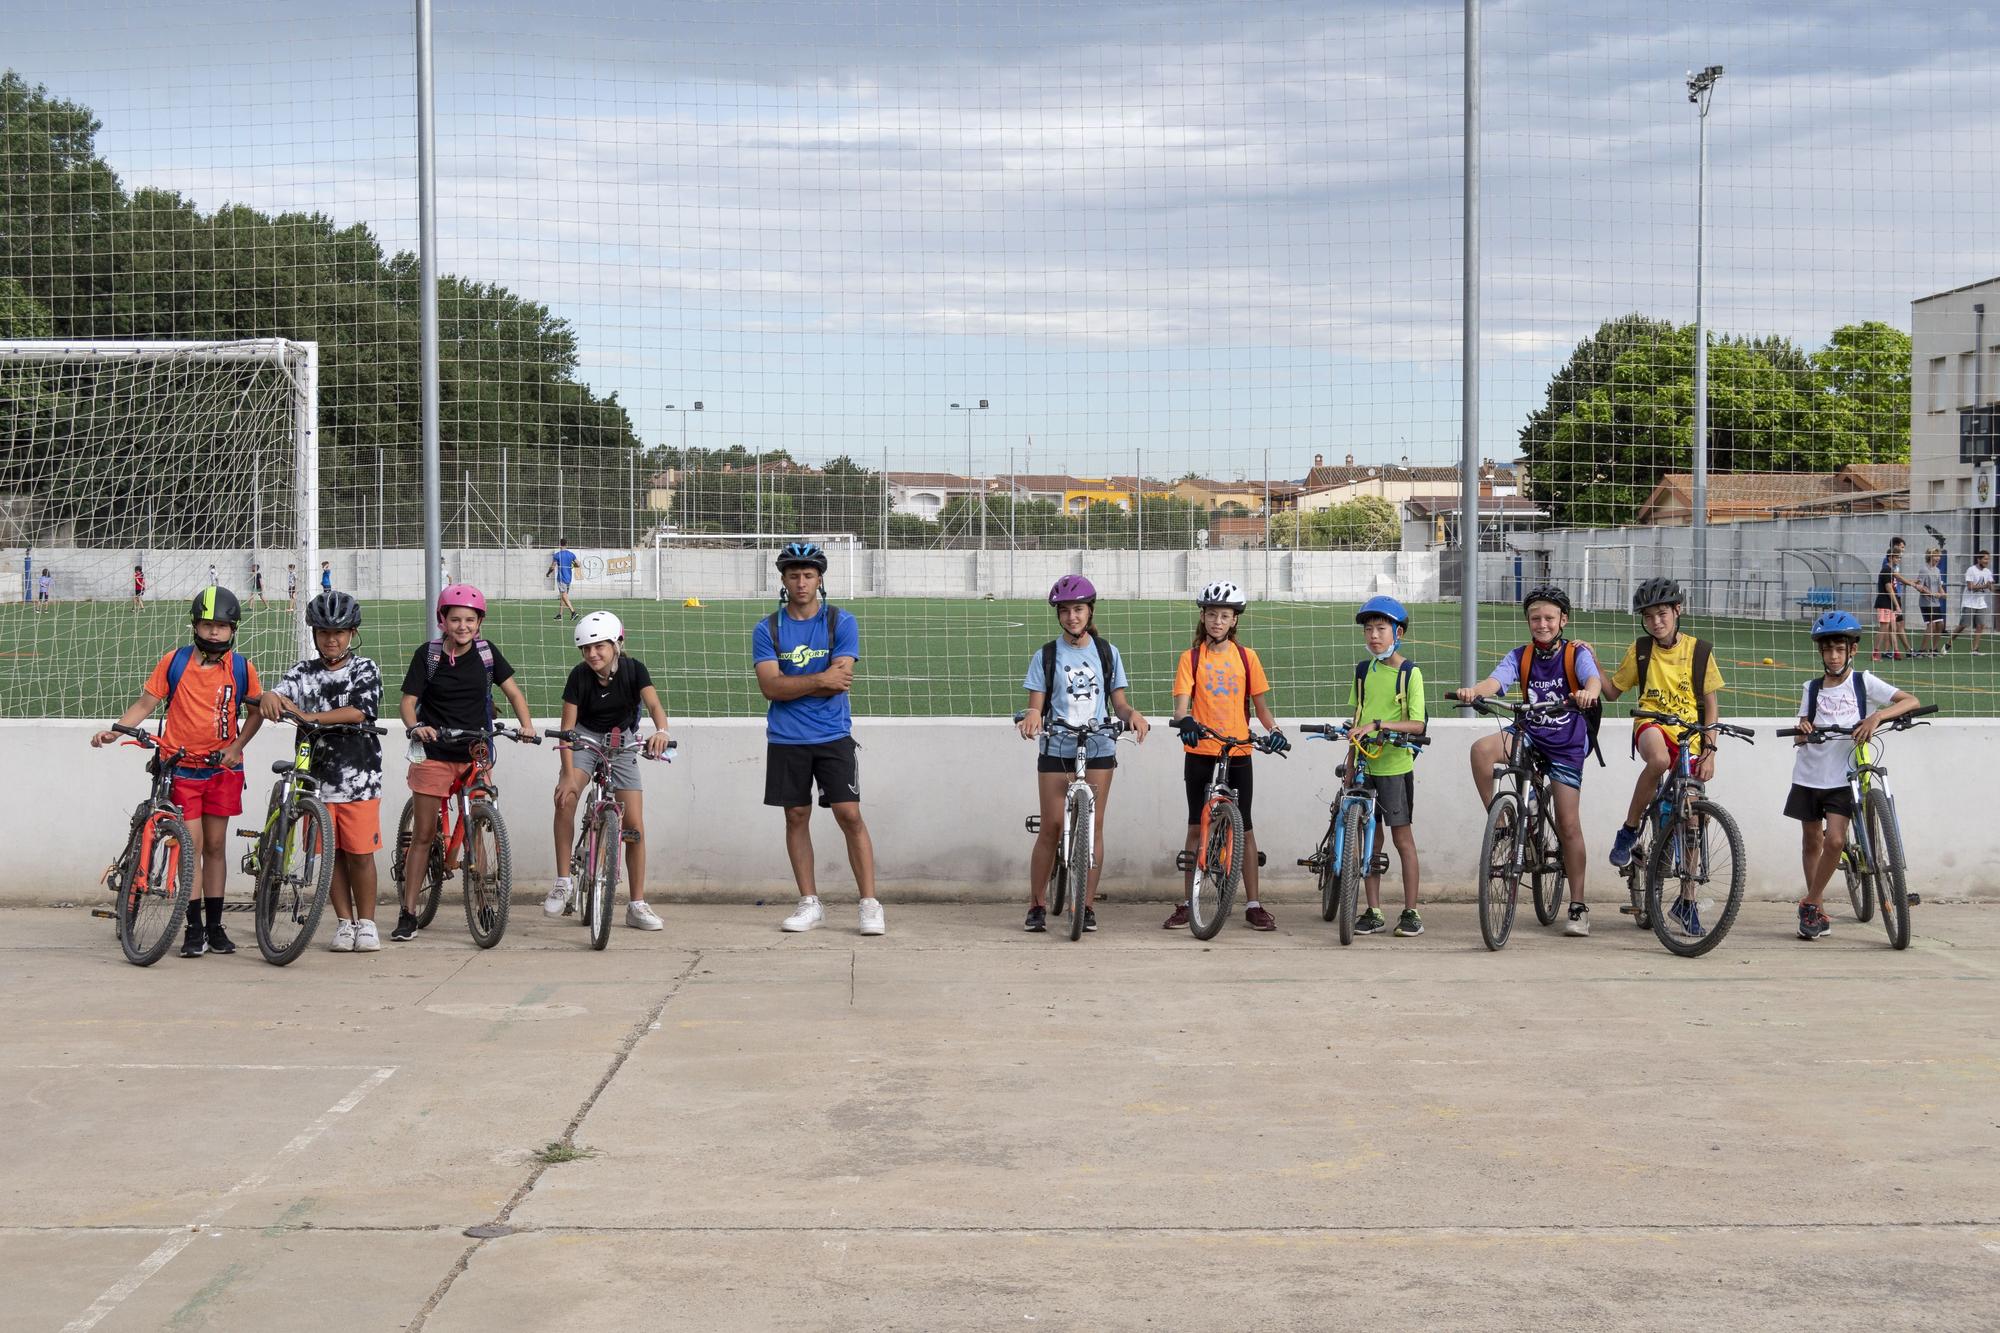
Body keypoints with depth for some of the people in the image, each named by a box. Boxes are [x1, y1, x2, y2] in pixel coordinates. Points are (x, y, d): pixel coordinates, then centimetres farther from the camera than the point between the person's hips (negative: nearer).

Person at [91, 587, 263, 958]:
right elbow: (145, 703, 0)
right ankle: (194, 928, -1)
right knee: (191, 843, -6)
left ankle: (214, 925, 15)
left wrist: (237, 746, -1)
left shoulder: (241, 667, 0)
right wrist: (115, 731, -13)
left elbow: (256, 711, 12)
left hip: (222, 767, 1)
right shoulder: (174, 662, -3)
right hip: (181, 766, -1)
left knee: (215, 845, 7)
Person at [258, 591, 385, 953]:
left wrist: (309, 716, -23)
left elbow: (360, 711, -14)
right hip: (318, 777, 2)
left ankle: (366, 923, 12)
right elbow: (280, 695, -7)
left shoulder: (365, 670, 1)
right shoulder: (304, 672, 9)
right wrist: (267, 697, -32)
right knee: (332, 853, 6)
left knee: (360, 852, -1)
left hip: (359, 777, -2)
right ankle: (344, 923, 17)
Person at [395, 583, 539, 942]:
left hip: (474, 755, 2)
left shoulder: (487, 653, 2)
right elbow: (409, 701, -5)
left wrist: (526, 723, -10)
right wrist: (416, 727, -25)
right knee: (422, 835, 0)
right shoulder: (428, 654, -3)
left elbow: (513, 690, 7)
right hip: (433, 754, -1)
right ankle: (408, 914, 4)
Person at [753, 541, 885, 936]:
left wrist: (791, 685, -8)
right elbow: (770, 686, -8)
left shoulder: (841, 623, 0)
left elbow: (838, 682, -10)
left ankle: (870, 903, -3)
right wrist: (820, 680, -14)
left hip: (833, 737, -2)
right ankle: (809, 903, 15)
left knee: (849, 815, -6)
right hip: (785, 740, 2)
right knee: (796, 817, 6)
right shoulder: (767, 629, 4)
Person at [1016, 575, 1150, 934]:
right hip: (1056, 750, -1)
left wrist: (1132, 714, -14)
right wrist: (1032, 715, -24)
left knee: (1093, 826, 0)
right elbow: (1037, 704, -1)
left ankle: (1087, 905, 7)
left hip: (1098, 750, 1)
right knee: (1051, 828, -3)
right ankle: (1037, 905, 7)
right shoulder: (1046, 655, 3)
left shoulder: (1107, 652, 8)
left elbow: (1118, 703, 8)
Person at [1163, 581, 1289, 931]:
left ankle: (1253, 905, 9)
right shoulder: (1191, 658, 2)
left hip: (1238, 754, 1)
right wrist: (1185, 722, -30)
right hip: (1200, 752, -1)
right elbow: (1181, 702, -8)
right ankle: (1187, 903, 12)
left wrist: (1274, 730, -11)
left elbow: (1260, 704, 8)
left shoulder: (1246, 658, 6)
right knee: (1196, 827, 5)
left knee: (1244, 828, 3)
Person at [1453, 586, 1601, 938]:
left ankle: (1578, 906, 7)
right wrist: (1473, 691, -41)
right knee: (1481, 749, -29)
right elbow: (1494, 682, -18)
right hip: (1529, 733, 2)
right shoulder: (1520, 657, 0)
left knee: (1568, 825, -4)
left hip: (1566, 744, -2)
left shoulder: (1577, 653, -6)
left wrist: (1589, 692, -52)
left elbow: (1593, 679, -27)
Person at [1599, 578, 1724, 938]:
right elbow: (1612, 691, 14)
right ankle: (1629, 830, -21)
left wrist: (1709, 750, -4)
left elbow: (1711, 705, 5)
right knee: (1659, 759, -39)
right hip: (1652, 725, -1)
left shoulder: (1700, 651, 3)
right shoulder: (1640, 650, 5)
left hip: (1689, 736, 1)